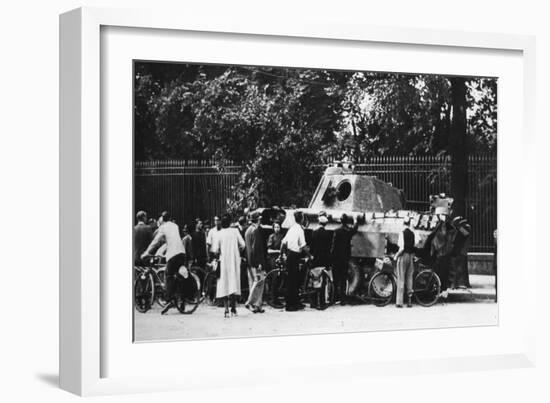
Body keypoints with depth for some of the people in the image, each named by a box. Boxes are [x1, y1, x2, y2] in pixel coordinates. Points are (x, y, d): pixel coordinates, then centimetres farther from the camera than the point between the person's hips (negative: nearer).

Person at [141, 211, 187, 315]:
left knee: (169, 277, -7)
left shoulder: (163, 227, 6)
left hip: (172, 253, -6)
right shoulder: (175, 226, 24)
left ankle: (171, 299, -21)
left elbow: (156, 241, 5)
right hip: (182, 252, 6)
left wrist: (147, 252, 15)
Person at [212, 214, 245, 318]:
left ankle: (226, 310, -6)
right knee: (234, 283, 11)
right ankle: (233, 308, 13)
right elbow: (242, 244, -2)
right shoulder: (235, 231, 0)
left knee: (224, 285, 1)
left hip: (224, 261, -1)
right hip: (235, 260, 1)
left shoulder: (219, 234, -5)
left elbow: (215, 250, -10)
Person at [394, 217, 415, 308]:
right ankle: (409, 301, 12)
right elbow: (413, 246, 4)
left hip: (403, 256, -5)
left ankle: (399, 302, -4)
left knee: (401, 279, -3)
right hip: (410, 256, 6)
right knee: (409, 278, 11)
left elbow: (402, 248, -17)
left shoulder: (402, 233, -11)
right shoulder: (412, 233, 6)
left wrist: (396, 255, -4)